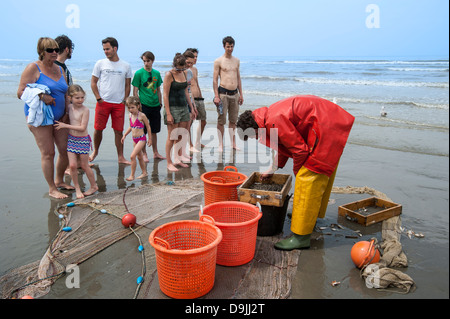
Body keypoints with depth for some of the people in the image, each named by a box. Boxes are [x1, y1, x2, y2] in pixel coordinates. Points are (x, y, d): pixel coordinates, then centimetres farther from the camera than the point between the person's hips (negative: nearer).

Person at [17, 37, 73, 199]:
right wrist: (41, 96, -25)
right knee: (48, 153, -5)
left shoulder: (59, 69, 13)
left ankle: (59, 181, 27)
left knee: (66, 150, 6)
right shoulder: (33, 68, -6)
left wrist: (66, 114, 4)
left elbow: (65, 94, 17)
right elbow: (21, 92, -10)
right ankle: (52, 189, 7)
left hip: (59, 117, 6)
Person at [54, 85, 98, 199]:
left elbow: (82, 128, -19)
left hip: (83, 140, -4)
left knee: (84, 166, 6)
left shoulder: (85, 110, -14)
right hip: (71, 139, 4)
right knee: (72, 165, -1)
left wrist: (65, 125, -17)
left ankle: (94, 186, 24)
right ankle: (77, 188, 15)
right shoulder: (69, 107, 2)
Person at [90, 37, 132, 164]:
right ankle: (95, 151, 26)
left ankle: (120, 157, 9)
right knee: (98, 129, 4)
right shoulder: (100, 63, 4)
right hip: (103, 102, 0)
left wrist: (125, 100, 2)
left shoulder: (126, 66, 7)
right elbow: (93, 82, 6)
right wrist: (98, 98, -4)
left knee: (119, 131, 2)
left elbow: (128, 85, 12)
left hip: (119, 104, 0)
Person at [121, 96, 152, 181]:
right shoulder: (130, 115, 6)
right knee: (139, 156, 17)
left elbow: (148, 127, -5)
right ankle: (144, 172, 31)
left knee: (132, 156, -16)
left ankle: (132, 175, -7)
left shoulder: (142, 116, -13)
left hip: (141, 138, -7)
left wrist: (150, 139, -3)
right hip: (134, 139, 7)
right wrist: (124, 135, 15)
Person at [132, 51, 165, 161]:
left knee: (154, 131, 13)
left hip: (155, 106, 4)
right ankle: (144, 154, 13)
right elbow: (135, 91, -5)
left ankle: (155, 153, 23)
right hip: (144, 105, -4)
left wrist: (160, 103, 14)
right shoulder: (139, 73, -5)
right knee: (143, 131, 1)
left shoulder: (157, 73, 8)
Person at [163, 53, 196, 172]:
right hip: (173, 108, -7)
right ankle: (169, 163, 6)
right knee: (172, 137, -4)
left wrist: (191, 107, 15)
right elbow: (165, 95, -13)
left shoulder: (184, 73, 10)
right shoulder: (169, 75, -10)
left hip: (184, 107, 7)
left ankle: (178, 159, 20)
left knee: (181, 136, 9)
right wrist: (168, 114, -18)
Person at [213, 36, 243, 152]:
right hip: (223, 93, -5)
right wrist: (216, 96, -12)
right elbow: (215, 79, -4)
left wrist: (241, 94, 14)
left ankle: (233, 143, 20)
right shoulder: (218, 61, -2)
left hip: (234, 93, 5)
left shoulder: (236, 60, 14)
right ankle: (221, 144, 7)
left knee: (233, 120, 10)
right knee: (221, 120, -2)